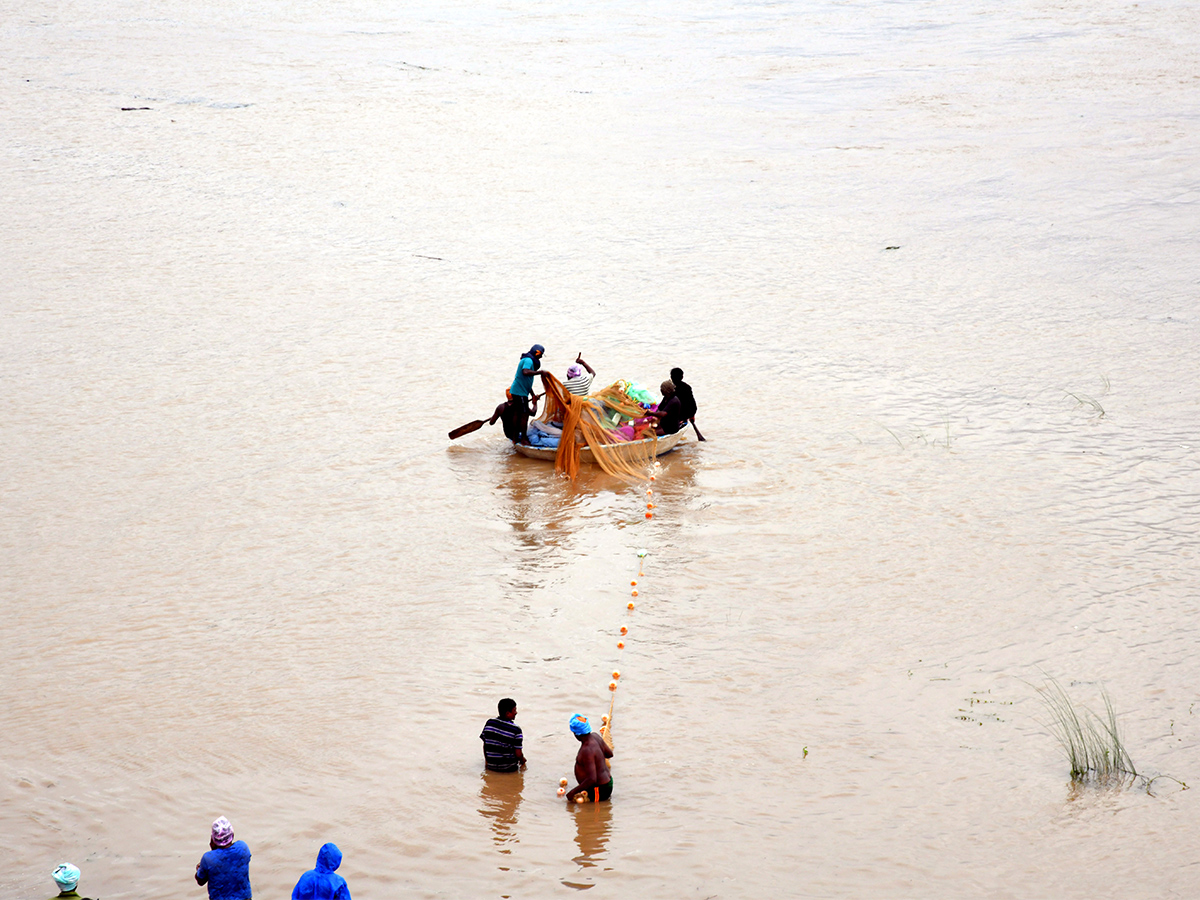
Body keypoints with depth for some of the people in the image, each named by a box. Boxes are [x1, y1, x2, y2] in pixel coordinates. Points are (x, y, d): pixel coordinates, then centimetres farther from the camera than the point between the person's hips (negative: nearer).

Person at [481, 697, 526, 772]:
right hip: (508, 768, -3)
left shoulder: (489, 723, -6)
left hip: (491, 766, 3)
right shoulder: (515, 729, -18)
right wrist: (522, 761, 7)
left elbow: (485, 745, 2)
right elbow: (518, 754, -16)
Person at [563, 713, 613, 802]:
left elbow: (592, 779, -32)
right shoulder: (595, 736, -2)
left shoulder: (587, 750, -29)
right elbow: (610, 754, 15)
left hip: (599, 791, -10)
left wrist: (573, 792, -25)